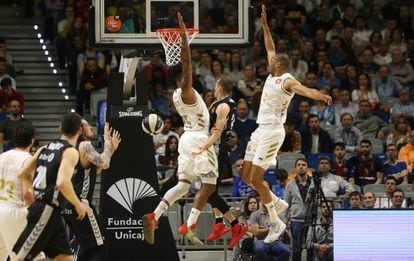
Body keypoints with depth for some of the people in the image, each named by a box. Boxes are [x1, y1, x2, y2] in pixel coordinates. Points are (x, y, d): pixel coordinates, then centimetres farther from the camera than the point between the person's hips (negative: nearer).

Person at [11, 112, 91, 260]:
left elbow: (23, 174, 16)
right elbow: (62, 182, -25)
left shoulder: (46, 148, 13)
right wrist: (78, 205, -13)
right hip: (46, 211, -9)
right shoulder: (71, 152, -11)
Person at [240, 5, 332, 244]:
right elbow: (271, 48, 24)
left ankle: (276, 223, -3)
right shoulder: (273, 75, 12)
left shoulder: (287, 81, -13)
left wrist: (322, 96, -52)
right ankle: (278, 203, 27)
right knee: (247, 177, 10)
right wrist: (265, 24, 23)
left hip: (272, 132, -9)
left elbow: (305, 90, -33)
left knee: (256, 178, -12)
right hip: (260, 130, 9)